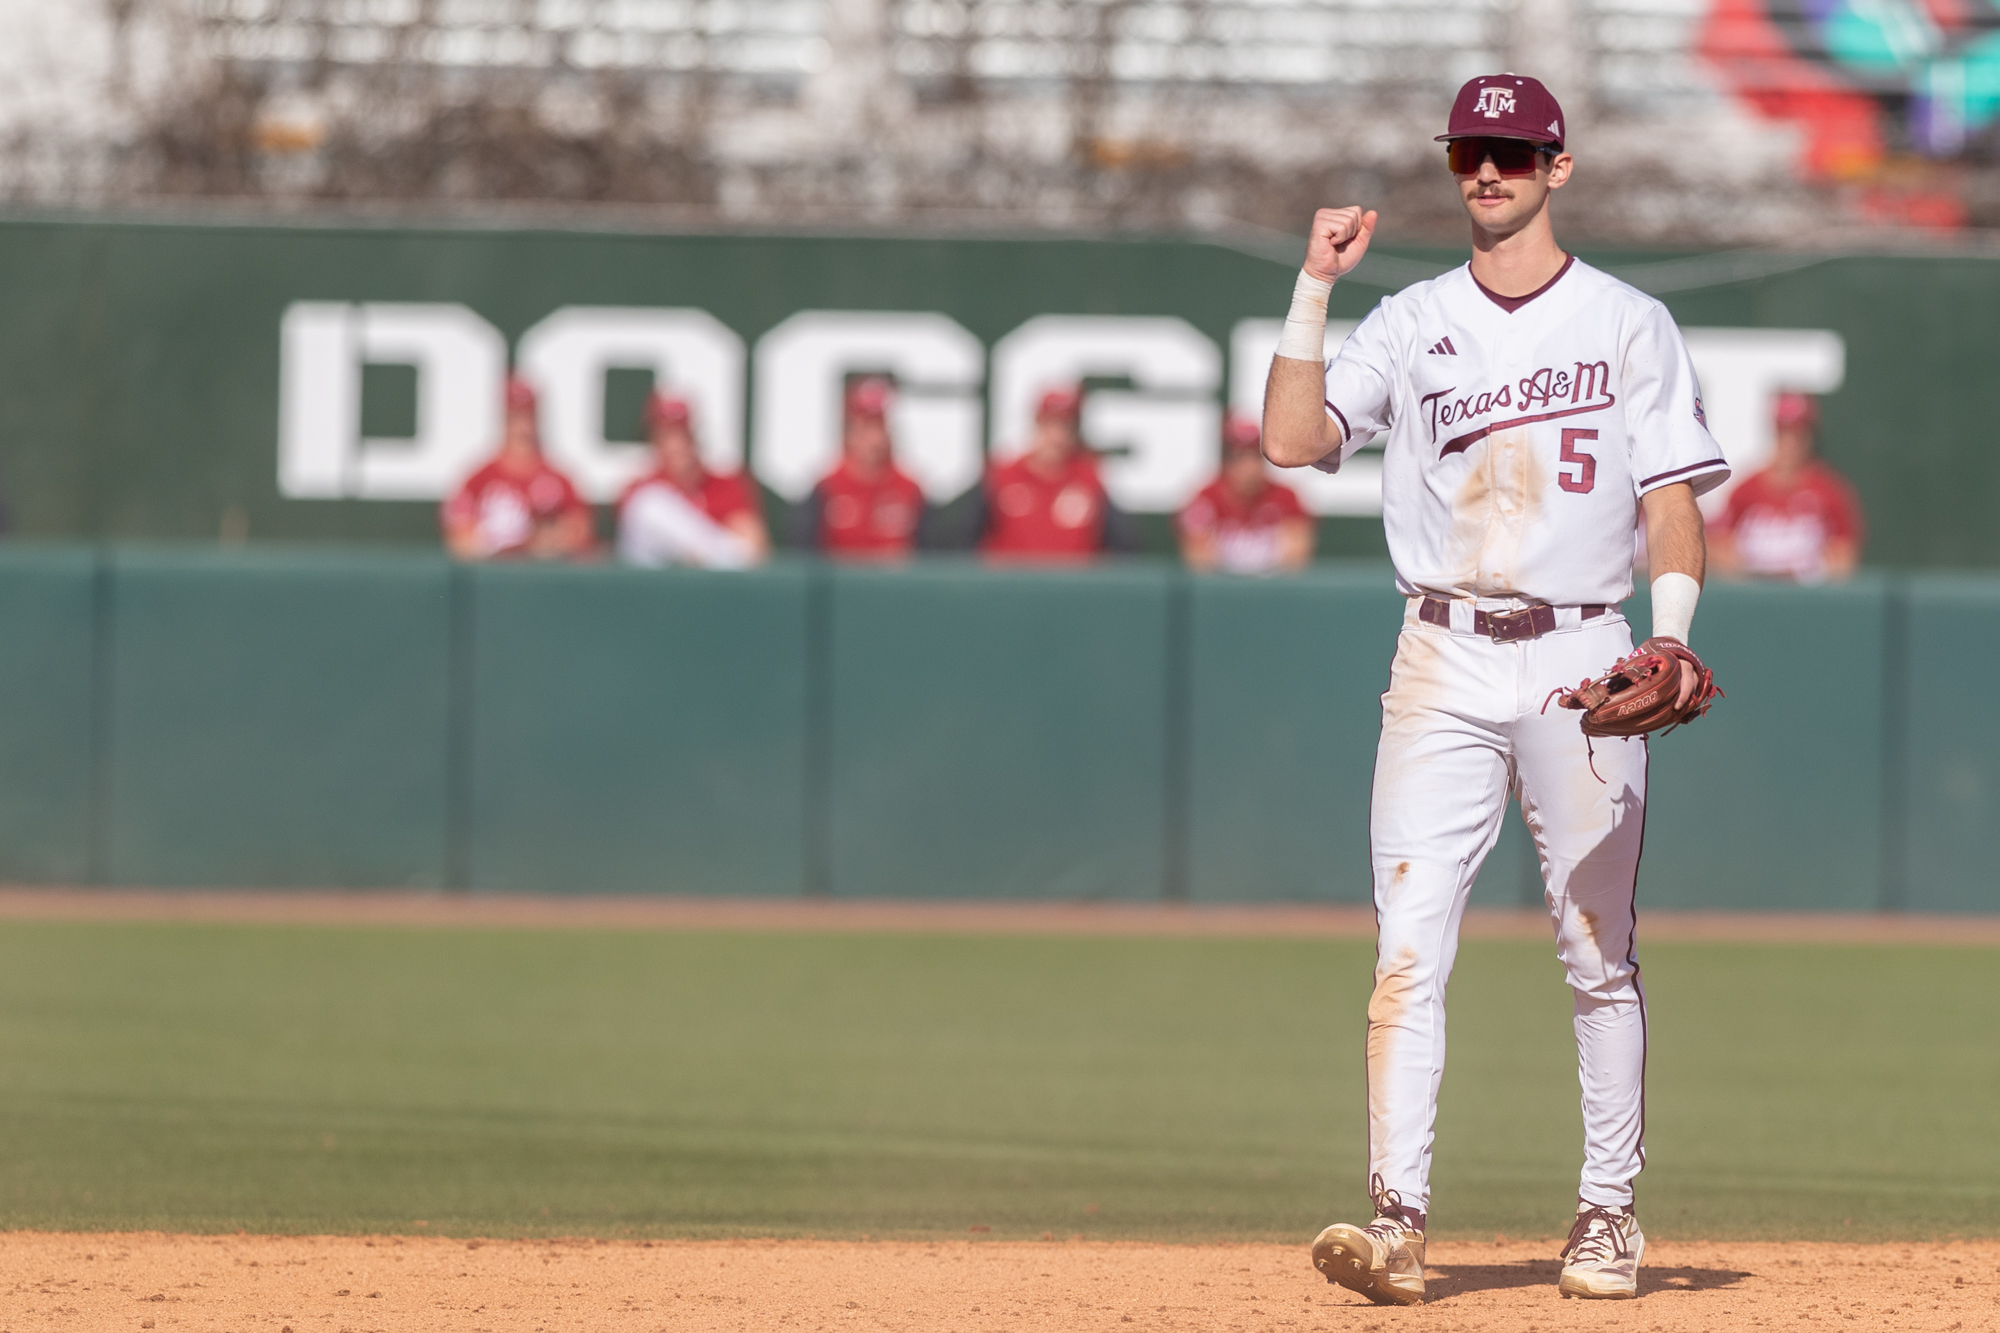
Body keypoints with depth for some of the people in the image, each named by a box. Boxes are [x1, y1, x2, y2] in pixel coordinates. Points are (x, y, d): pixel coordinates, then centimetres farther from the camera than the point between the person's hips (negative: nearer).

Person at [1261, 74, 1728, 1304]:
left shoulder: (1630, 325, 5)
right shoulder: (1411, 325, 10)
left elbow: (1675, 499, 2)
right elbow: (1292, 437, -2)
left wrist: (1671, 636, -13)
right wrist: (1316, 287, -7)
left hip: (1582, 658, -1)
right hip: (1444, 665, 1)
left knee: (1600, 950, 4)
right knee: (1410, 945, -10)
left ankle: (1610, 1212, 13)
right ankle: (1400, 1221, -15)